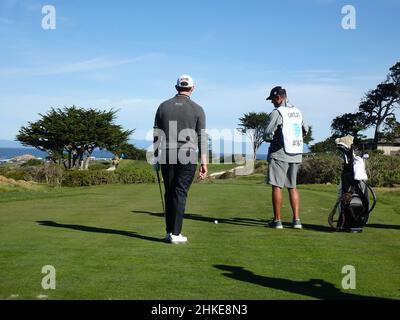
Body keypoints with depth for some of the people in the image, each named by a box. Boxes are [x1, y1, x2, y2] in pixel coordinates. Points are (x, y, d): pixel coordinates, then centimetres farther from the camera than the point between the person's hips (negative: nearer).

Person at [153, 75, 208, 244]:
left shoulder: (163, 106, 7)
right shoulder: (197, 109, 1)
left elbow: (156, 135, 7)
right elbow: (202, 137, -2)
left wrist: (157, 158, 14)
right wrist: (204, 163, 0)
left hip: (167, 155, 2)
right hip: (187, 156, -2)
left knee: (169, 193, 11)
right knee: (180, 194, 0)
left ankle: (169, 232, 13)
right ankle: (176, 233, -1)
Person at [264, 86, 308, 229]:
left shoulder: (277, 112, -12)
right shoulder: (297, 112, 11)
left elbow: (267, 134, -16)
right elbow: (305, 130, 23)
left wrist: (272, 139, 5)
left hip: (280, 154, -7)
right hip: (296, 155, 7)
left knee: (276, 186, 0)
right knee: (292, 187, 12)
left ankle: (277, 220, 1)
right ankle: (296, 220, 7)